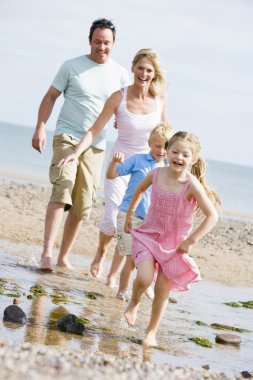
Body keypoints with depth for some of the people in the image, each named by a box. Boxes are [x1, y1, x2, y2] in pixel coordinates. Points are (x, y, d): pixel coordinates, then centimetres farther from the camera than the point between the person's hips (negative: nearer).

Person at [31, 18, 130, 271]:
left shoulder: (120, 75, 7)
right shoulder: (72, 66, 0)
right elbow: (50, 97, 2)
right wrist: (40, 128, -9)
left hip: (96, 145, 4)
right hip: (67, 137, -4)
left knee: (82, 206, 5)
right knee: (62, 191, -22)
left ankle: (63, 257, 16)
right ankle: (46, 253, -27)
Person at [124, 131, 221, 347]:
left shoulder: (192, 185, -20)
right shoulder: (157, 174, -9)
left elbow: (212, 216, -19)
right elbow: (141, 189, 15)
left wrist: (191, 240, -19)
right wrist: (130, 213, 20)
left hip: (175, 245, -1)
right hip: (149, 235, 1)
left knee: (162, 290, 4)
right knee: (145, 278, -19)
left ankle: (151, 332, 24)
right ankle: (134, 301, 16)